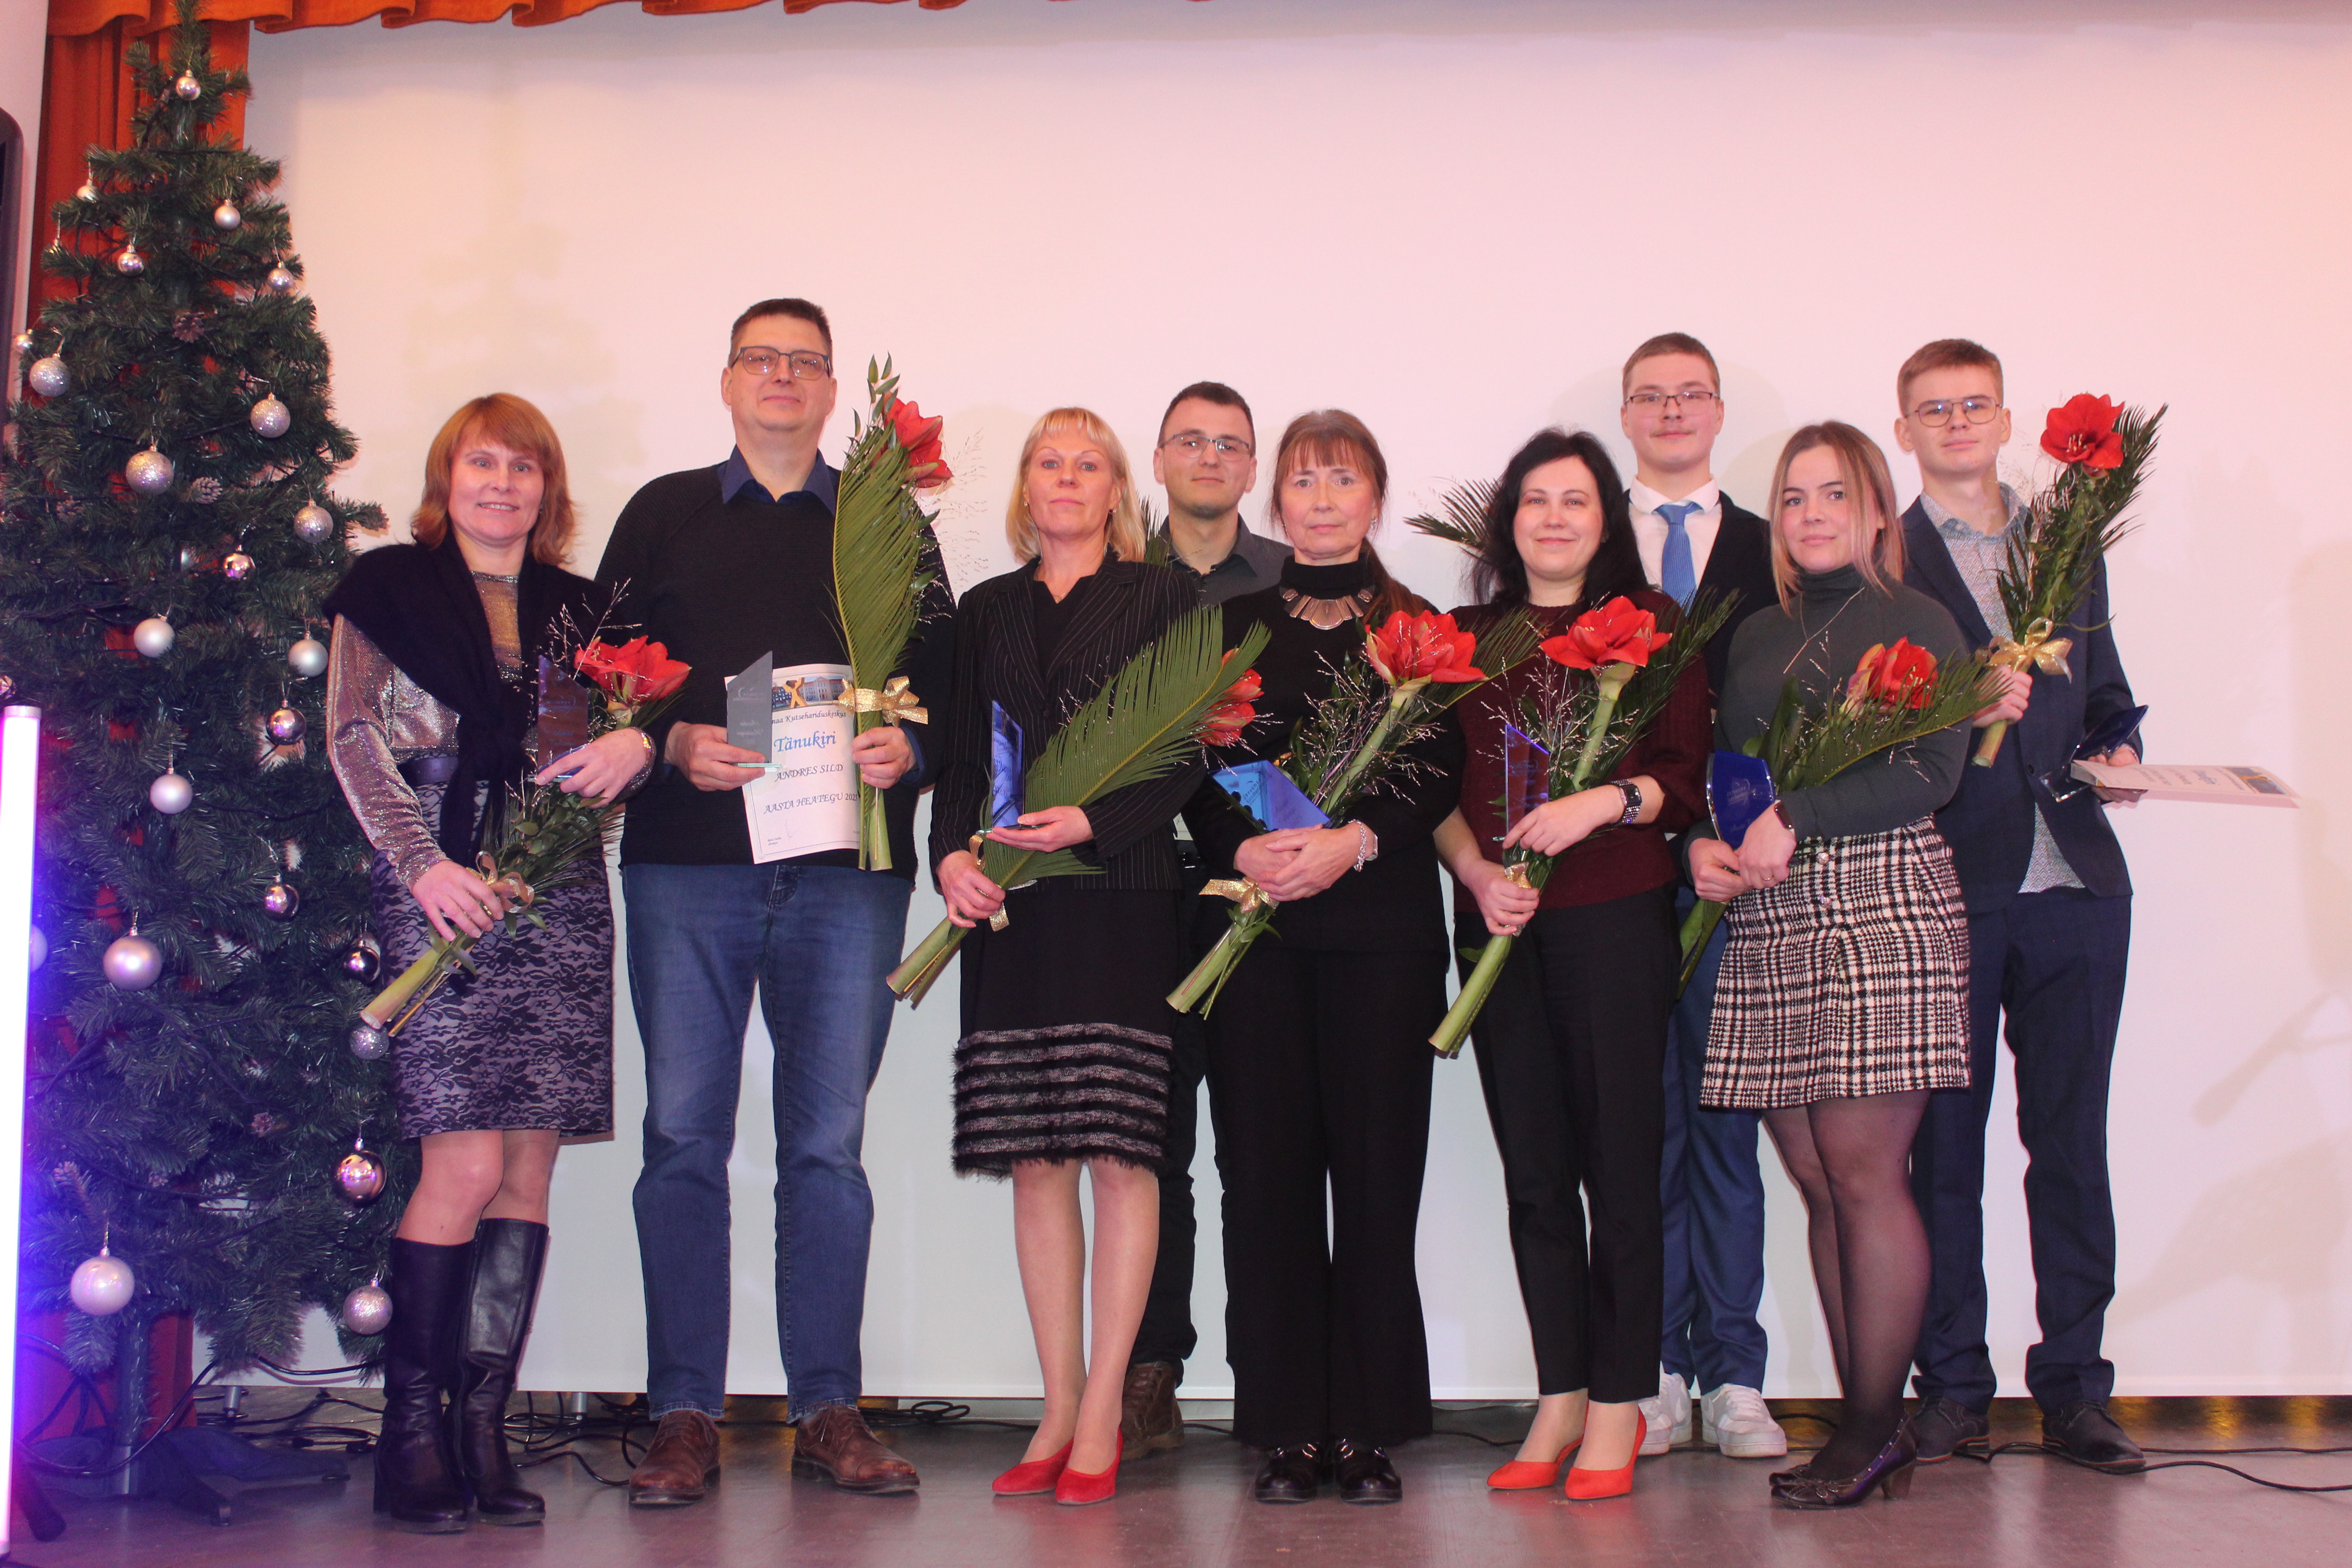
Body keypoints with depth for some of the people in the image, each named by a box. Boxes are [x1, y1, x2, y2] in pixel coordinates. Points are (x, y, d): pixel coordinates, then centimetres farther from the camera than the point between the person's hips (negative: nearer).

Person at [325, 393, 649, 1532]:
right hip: (444, 893, -4)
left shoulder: (578, 609, 19)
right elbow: (352, 739, 2)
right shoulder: (389, 588, 9)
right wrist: (425, 865, -10)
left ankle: (483, 1431, 6)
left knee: (529, 1167, 0)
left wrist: (638, 744, -6)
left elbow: (616, 744, 19)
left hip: (561, 896, 4)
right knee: (468, 1163, -12)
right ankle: (412, 1431, -1)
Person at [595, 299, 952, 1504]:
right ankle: (684, 1417, 7)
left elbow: (948, 681, 10)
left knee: (828, 1142, 2)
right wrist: (673, 743, -10)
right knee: (684, 1136, -1)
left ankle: (828, 1412, 10)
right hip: (688, 864, 0)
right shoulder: (663, 514, 15)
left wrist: (909, 749, -10)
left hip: (847, 870, 0)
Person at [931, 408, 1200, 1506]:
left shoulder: (1161, 598, 8)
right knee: (1034, 1159, 3)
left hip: (1122, 895, -3)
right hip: (1013, 911, 3)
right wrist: (952, 856, -4)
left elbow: (1188, 755, 0)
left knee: (1120, 1152, -5)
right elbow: (960, 760, 14)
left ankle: (1102, 1416, 2)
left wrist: (1092, 822, -13)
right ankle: (1060, 1408, 11)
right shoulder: (986, 612, 18)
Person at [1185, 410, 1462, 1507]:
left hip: (1381, 921, -1)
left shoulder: (1419, 626, 11)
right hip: (1252, 919, 1)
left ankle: (1369, 1427, 6)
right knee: (1267, 1169, -1)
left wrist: (1356, 841, -15)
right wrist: (1243, 850, -11)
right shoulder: (1233, 622, 15)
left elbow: (1440, 777, 1)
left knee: (1377, 1168, -3)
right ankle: (1288, 1428, 7)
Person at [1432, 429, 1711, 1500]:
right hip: (1496, 922, 3)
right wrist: (1475, 869, -5)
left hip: (1615, 916, -3)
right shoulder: (1466, 637, 14)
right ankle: (1560, 1398, 15)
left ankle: (1617, 1404, 6)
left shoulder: (1651, 626, 5)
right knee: (1532, 1170, 6)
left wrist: (1603, 802, -18)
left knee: (1618, 1159, -3)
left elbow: (1685, 775, -1)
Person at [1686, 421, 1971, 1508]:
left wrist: (1793, 822, -14)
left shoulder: (1916, 623, 3)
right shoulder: (1756, 637, 19)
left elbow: (1932, 771, -9)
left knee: (1862, 1171, -8)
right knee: (1815, 1179, 3)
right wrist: (1703, 843, 0)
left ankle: (1872, 1430, 1)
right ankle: (1872, 1429, 9)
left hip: (1883, 903, -5)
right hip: (1769, 924, 5)